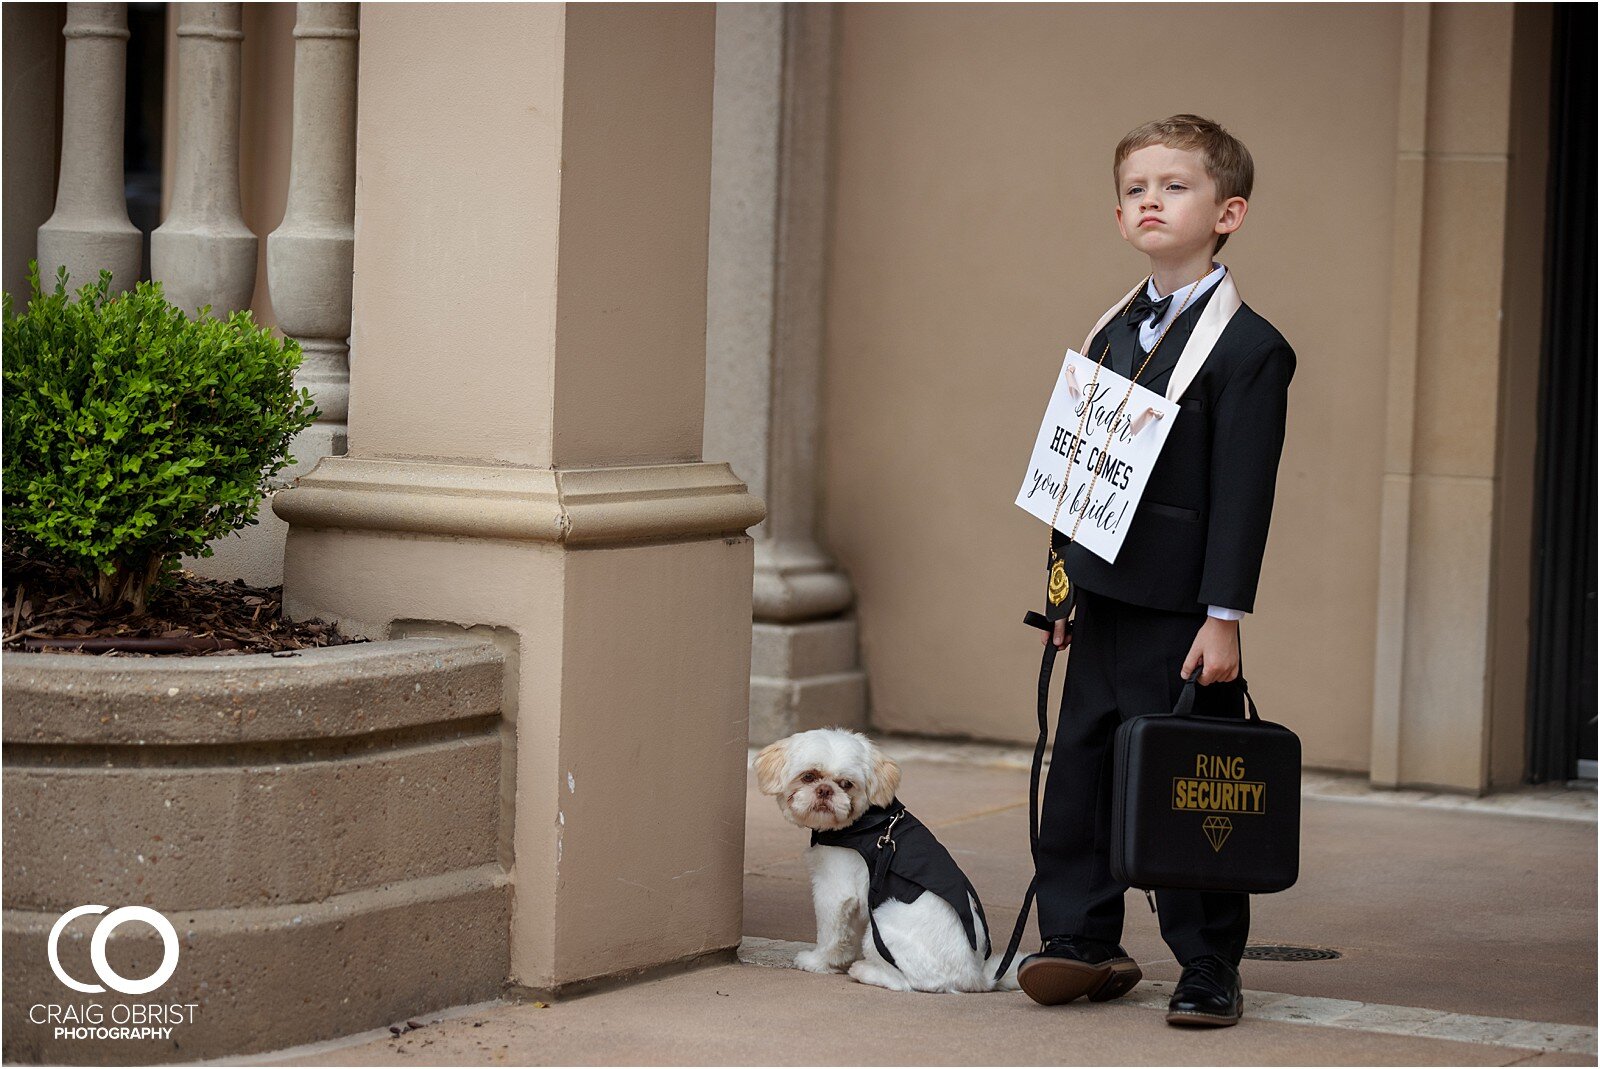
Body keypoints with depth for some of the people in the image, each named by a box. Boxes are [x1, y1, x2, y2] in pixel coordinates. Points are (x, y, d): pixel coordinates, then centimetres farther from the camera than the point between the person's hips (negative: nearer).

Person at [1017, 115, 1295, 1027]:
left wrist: (1225, 617, -17)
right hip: (1104, 601, 7)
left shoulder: (1249, 349, -10)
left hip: (1181, 610, -7)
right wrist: (1064, 580, 16)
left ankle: (1210, 968, 7)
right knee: (1080, 769, 9)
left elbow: (1244, 495, -14)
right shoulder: (1114, 335, 14)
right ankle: (1083, 943, 20)